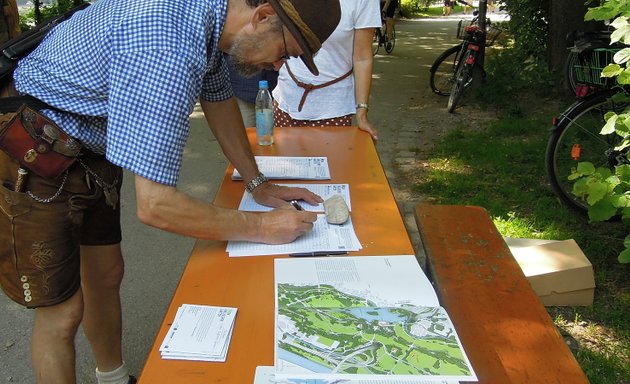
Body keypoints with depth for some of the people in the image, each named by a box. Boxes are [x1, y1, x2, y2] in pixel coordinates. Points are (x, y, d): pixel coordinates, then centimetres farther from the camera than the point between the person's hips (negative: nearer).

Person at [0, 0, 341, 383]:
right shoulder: (168, 52, -36)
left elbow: (219, 99, 13)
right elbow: (154, 205, -35)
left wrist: (257, 183, 10)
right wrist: (262, 228, -23)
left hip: (88, 147, 9)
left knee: (106, 275, 17)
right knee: (62, 312, 0)